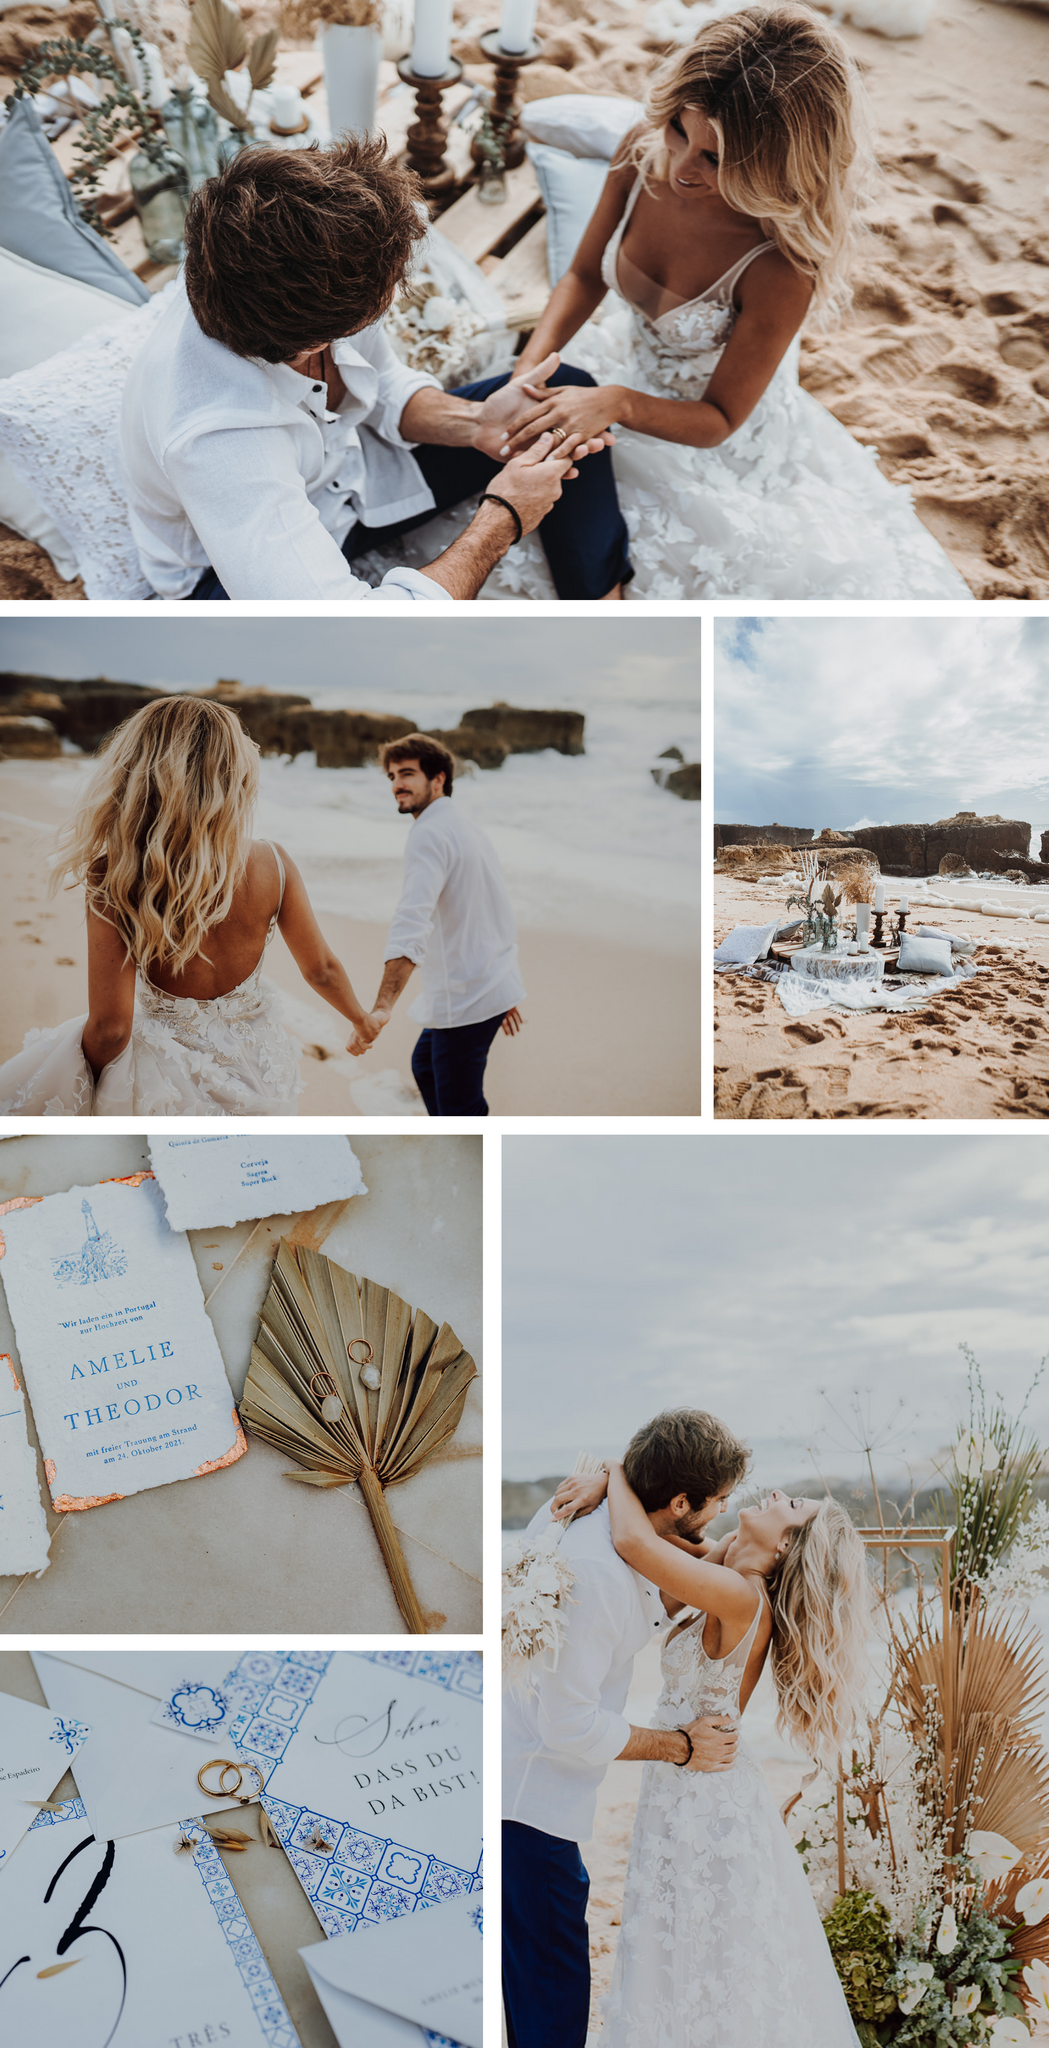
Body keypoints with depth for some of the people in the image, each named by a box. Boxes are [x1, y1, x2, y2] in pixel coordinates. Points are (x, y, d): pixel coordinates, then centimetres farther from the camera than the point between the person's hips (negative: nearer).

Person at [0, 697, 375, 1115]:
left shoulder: (114, 880, -24)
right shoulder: (271, 865, -15)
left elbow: (109, 1028, -22)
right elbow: (322, 970, -1)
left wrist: (78, 1091, -1)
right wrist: (361, 1018, 21)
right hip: (255, 1072, 4)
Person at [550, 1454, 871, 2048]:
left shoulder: (741, 1599, -24)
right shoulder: (726, 1573, 2)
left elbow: (635, 1541, -33)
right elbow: (658, 1532, 11)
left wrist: (618, 1472, -14)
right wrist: (604, 1485, -10)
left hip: (706, 1804, -8)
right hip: (687, 1795, 8)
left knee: (707, 1984, 5)